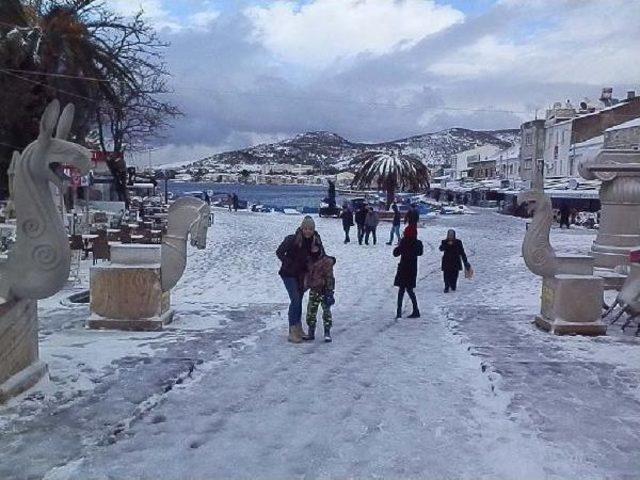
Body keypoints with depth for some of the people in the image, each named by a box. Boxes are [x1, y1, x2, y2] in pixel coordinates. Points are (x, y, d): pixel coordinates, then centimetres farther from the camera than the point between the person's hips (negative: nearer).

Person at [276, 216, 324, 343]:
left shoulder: (316, 241, -9)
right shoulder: (292, 240, -22)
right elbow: (279, 252, -14)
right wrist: (289, 263, -19)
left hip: (303, 275, 5)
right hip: (289, 274, -5)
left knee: (299, 300, 15)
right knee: (295, 300, -13)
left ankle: (298, 327, 28)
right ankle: (292, 331, -9)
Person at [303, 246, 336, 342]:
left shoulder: (326, 261, -12)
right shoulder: (310, 261, 9)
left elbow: (329, 277, -13)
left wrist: (329, 291, -17)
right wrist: (306, 286, 17)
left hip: (324, 290, -6)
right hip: (313, 290, 6)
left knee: (326, 311, -4)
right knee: (311, 312, 8)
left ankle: (327, 333, 7)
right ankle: (311, 333, 18)